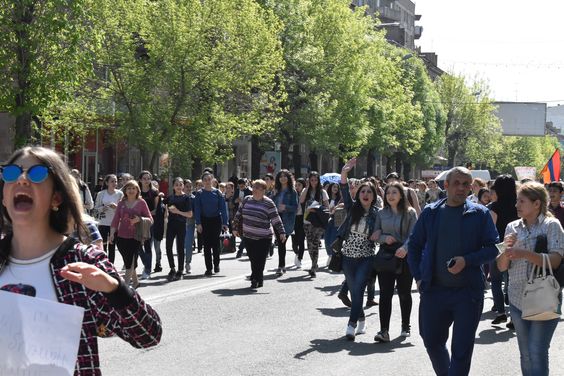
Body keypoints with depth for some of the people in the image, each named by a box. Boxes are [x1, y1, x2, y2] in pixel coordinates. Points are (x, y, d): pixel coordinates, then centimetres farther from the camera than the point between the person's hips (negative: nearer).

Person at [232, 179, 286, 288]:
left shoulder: (268, 203, -7)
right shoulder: (247, 200, 7)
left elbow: (276, 219, -7)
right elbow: (238, 215, 15)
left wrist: (281, 232, -11)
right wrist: (235, 228, 17)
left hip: (263, 238, -4)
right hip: (248, 237, 4)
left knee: (260, 260, -5)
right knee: (252, 259, 9)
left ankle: (255, 280, 4)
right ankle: (259, 279, 24)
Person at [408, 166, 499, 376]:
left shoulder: (479, 214, -1)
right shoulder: (430, 212, 6)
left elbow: (493, 248, -3)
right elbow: (414, 245, 13)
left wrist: (467, 260, -17)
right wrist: (418, 277, 5)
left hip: (468, 291, -3)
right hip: (433, 290, 3)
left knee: (461, 350, 0)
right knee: (432, 342, 15)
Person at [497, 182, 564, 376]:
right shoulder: (513, 227, 8)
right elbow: (501, 266, 7)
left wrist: (524, 254, -27)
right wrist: (507, 250, -14)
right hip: (518, 299, 5)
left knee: (537, 353, -10)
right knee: (525, 354, 12)